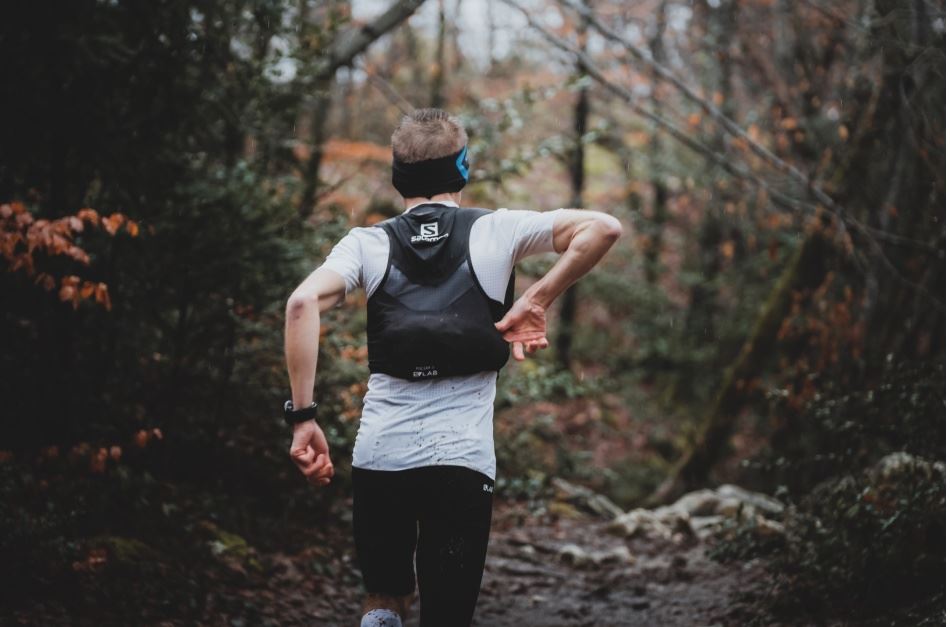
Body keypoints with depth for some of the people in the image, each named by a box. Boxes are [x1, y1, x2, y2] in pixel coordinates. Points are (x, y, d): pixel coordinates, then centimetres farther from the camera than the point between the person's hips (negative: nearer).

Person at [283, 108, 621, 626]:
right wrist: (538, 299, 1)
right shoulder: (495, 231, 5)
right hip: (464, 457, -1)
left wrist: (303, 417, -9)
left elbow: (303, 302, -10)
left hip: (379, 453, 2)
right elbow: (603, 227, -5)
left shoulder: (368, 243, 7)